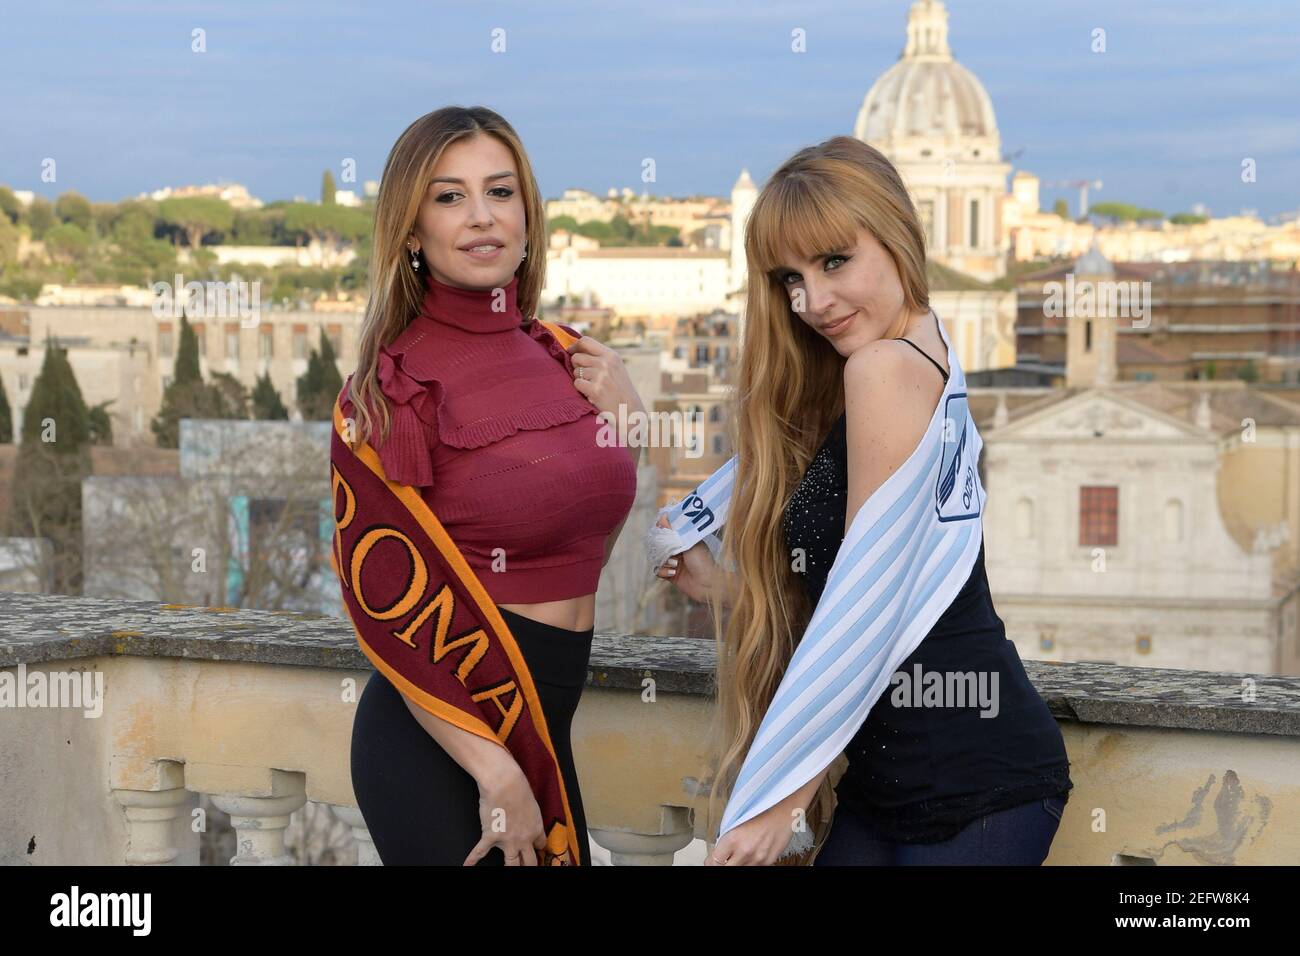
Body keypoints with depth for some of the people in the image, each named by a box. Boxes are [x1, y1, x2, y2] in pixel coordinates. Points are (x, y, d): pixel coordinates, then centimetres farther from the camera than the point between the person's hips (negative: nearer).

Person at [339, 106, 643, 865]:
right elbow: (387, 602, -13)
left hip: (544, 723, 6)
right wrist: (495, 773, -17)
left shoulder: (566, 356, 5)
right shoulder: (394, 385, -12)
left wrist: (628, 418, -2)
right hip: (442, 735, -6)